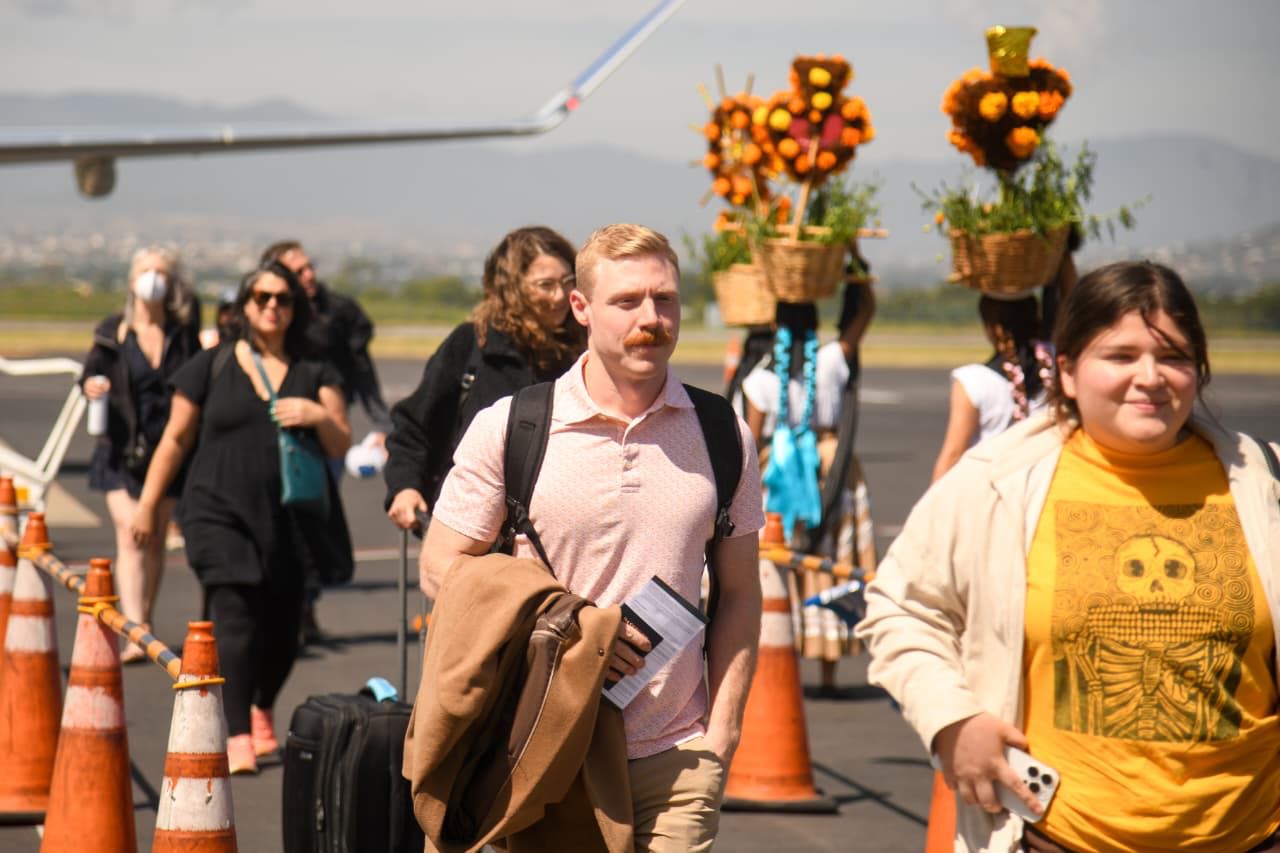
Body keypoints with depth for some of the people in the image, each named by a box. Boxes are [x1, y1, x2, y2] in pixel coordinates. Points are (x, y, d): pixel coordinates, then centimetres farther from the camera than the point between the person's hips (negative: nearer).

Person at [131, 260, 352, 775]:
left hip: (292, 520, 2)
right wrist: (147, 504, 10)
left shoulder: (315, 374, 11)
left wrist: (319, 416, -13)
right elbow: (176, 440, 11)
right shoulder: (210, 368, 7)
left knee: (282, 630, 7)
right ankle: (237, 738, -18)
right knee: (234, 619, -17)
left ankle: (261, 711, 36)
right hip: (222, 515, -2)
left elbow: (341, 447, 7)